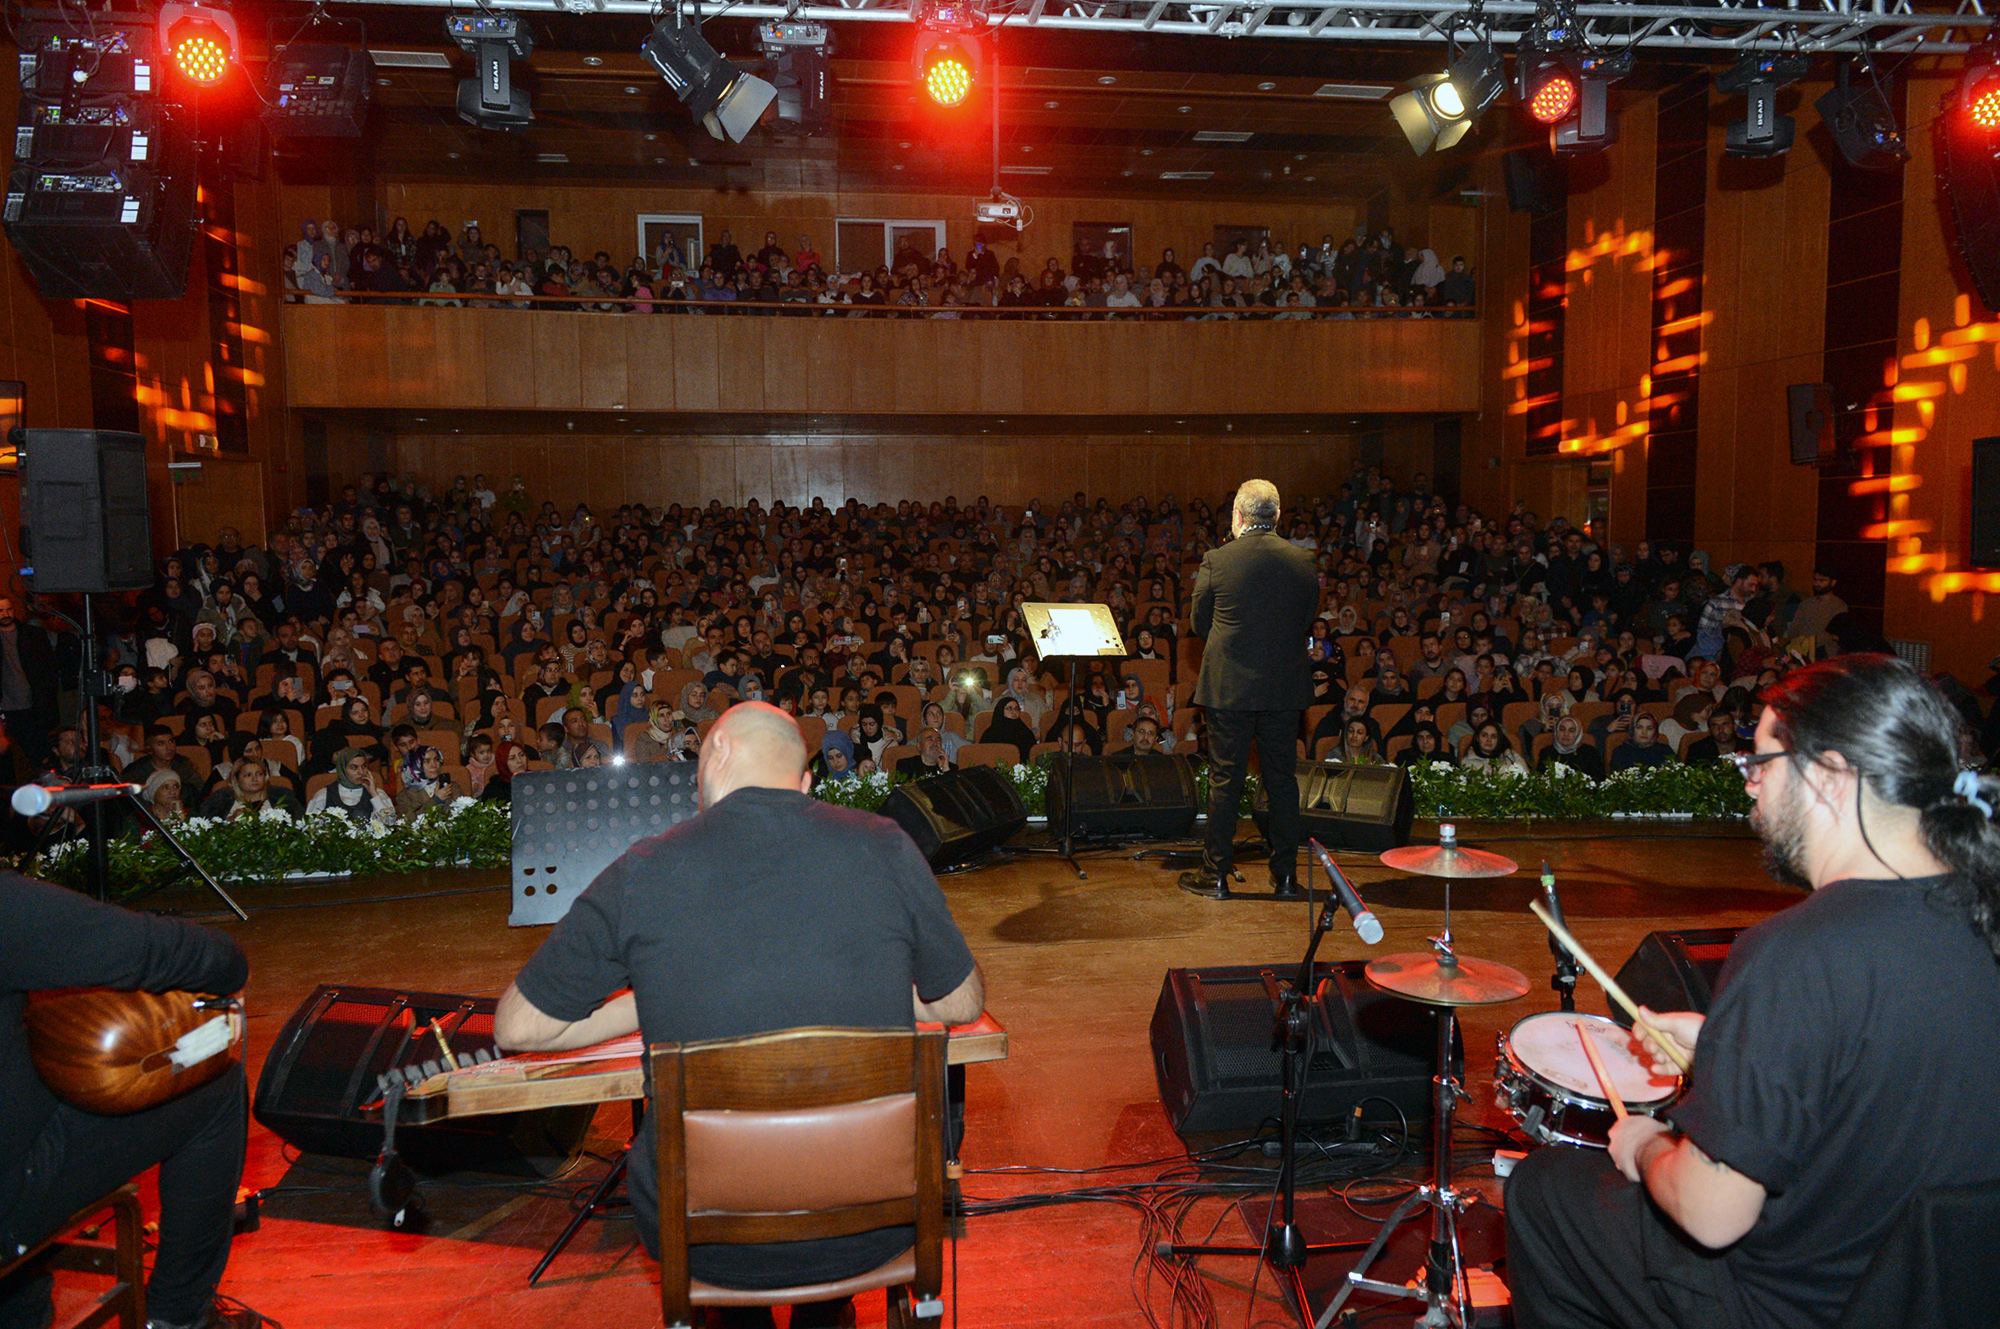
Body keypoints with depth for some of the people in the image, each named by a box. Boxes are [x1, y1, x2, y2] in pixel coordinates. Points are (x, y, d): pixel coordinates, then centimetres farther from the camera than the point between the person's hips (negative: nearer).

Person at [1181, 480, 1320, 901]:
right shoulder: (1303, 562, -1)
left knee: (1224, 780, 4)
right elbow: (1307, 623, 8)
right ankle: (1285, 874, 16)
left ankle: (1215, 875, 11)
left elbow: (1200, 623, 1)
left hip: (1229, 687, -2)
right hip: (1286, 689, 3)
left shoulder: (1216, 561, -8)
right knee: (1283, 779, 11)